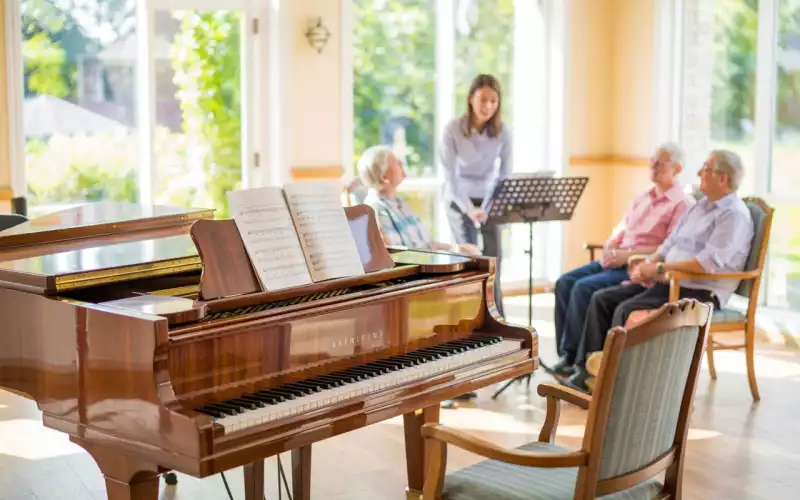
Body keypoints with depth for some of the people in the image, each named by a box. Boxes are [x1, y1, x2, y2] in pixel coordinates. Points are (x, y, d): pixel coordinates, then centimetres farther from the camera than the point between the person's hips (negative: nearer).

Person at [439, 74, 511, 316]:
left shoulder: (503, 131, -13)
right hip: (459, 199, -2)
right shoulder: (453, 129, -20)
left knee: (493, 257, -2)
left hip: (489, 198, 2)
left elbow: (505, 174, -7)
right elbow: (450, 176, -21)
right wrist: (469, 209, -30)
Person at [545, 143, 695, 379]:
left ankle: (575, 357, -16)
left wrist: (628, 255, -20)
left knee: (583, 288, -26)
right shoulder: (642, 198, 19)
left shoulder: (682, 204, -8)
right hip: (617, 260, 8)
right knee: (564, 282, -11)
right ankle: (565, 354, -13)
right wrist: (610, 247, -1)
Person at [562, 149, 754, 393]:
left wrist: (659, 267, -19)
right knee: (602, 299, -4)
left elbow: (709, 262, -25)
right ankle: (588, 369, -7)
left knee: (627, 310, -27)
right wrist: (647, 265, -1)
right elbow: (670, 244, 19)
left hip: (700, 292, -9)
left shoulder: (734, 215, -12)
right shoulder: (700, 206, 18)